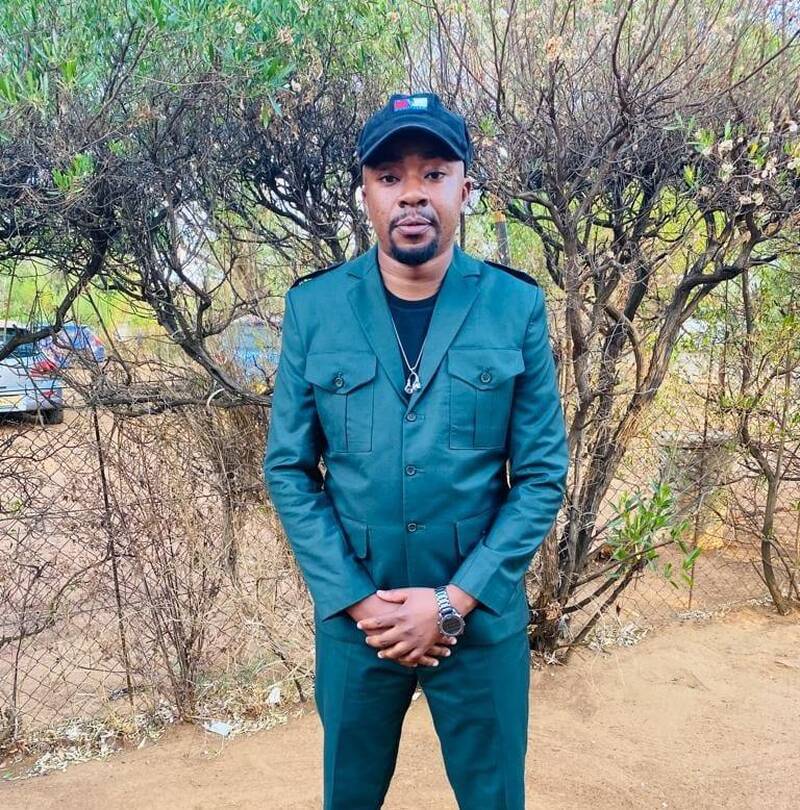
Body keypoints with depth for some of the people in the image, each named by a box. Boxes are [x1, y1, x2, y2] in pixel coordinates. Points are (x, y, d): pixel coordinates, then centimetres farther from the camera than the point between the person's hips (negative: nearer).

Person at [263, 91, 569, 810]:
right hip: (351, 616, 1)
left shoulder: (518, 307, -8)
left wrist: (454, 601, -13)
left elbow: (542, 474, -6)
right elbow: (288, 469, -3)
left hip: (483, 617, 0)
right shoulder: (313, 307, -7)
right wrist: (357, 601, -10)